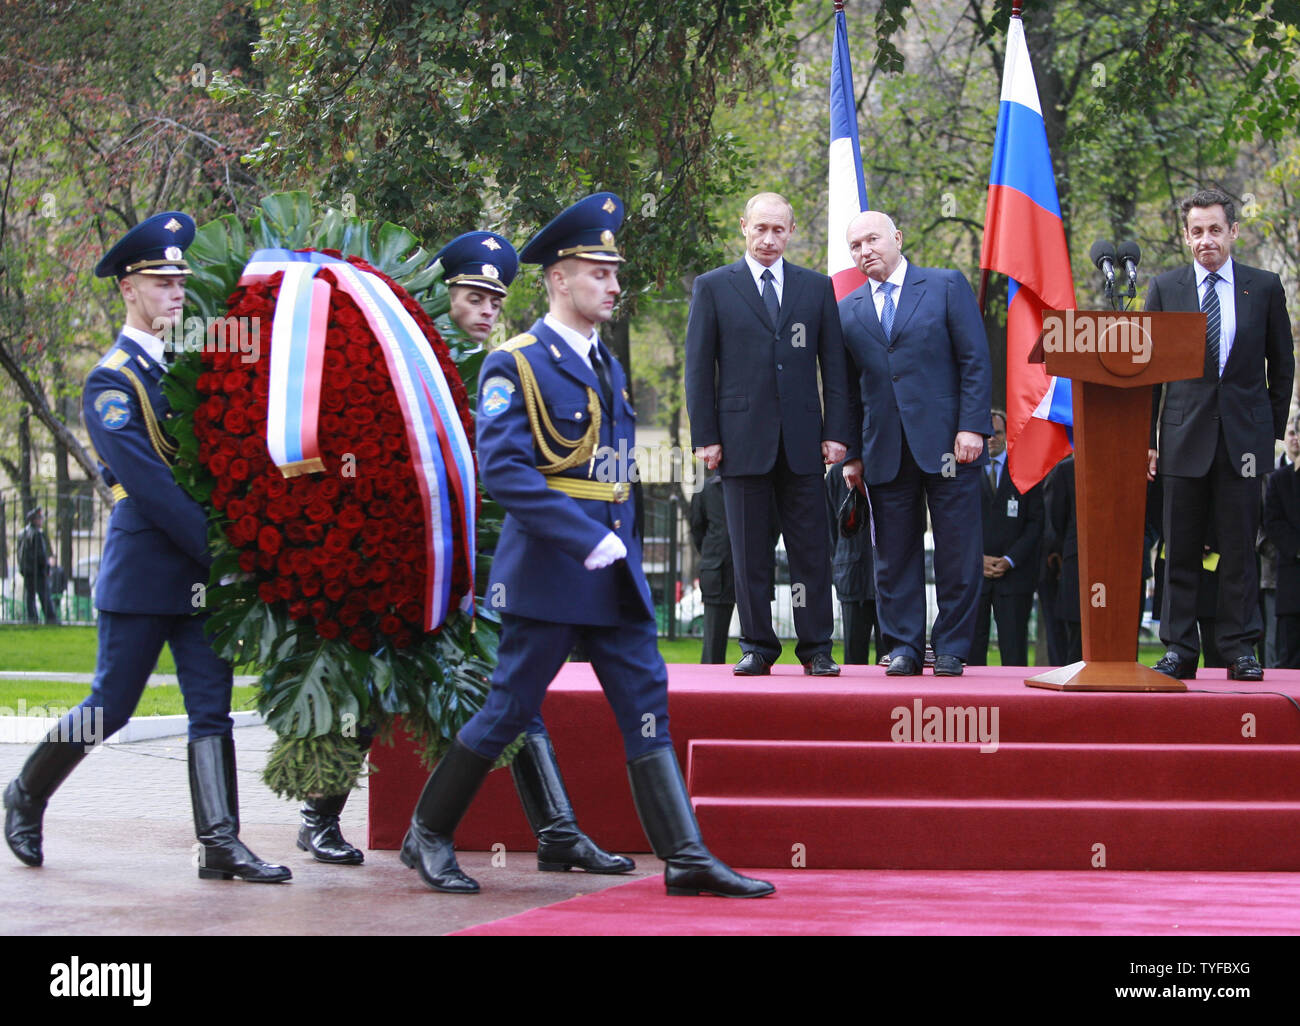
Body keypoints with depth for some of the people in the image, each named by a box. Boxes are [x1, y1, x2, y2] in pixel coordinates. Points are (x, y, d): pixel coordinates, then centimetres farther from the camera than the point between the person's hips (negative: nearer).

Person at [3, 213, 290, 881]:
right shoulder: (111, 381, -9)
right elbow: (148, 483, -18)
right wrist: (223, 550, -21)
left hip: (200, 568, 6)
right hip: (141, 568, -6)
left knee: (211, 707, -2)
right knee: (111, 707, 2)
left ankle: (220, 844, -6)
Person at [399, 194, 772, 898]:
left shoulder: (608, 367, 16)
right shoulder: (516, 365, -9)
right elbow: (502, 469, -19)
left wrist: (623, 548, 14)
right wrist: (585, 540, -22)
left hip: (614, 574, 7)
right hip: (549, 572, -7)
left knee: (647, 710, 0)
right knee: (509, 710, 0)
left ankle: (686, 859, -3)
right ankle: (428, 836, 16)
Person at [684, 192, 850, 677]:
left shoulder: (817, 288, 12)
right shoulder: (713, 287, 7)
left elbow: (833, 364, 10)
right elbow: (699, 367, 4)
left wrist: (836, 432, 1)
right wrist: (705, 436, -3)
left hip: (802, 439, 1)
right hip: (743, 438, -1)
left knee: (812, 549, 0)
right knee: (750, 551, 2)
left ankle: (816, 649, 5)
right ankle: (757, 649, 9)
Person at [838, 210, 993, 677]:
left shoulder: (947, 286, 5)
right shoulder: (848, 311, 13)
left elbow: (975, 361, 0)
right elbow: (848, 388, 15)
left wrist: (971, 427, -9)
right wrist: (852, 454, 8)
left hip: (947, 445, -3)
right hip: (884, 453, 3)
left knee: (958, 554, -1)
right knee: (895, 556, 3)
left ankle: (951, 649, 7)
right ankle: (904, 647, 10)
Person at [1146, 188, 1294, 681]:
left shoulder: (1264, 287, 6)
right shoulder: (1164, 288, 6)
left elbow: (1282, 365, 10)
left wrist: (1273, 430, 5)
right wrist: (1147, 437, 1)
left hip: (1243, 434, 0)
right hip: (1185, 435, 0)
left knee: (1239, 548, 1)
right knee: (1180, 551, 2)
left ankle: (1240, 649, 7)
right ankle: (1179, 649, 7)